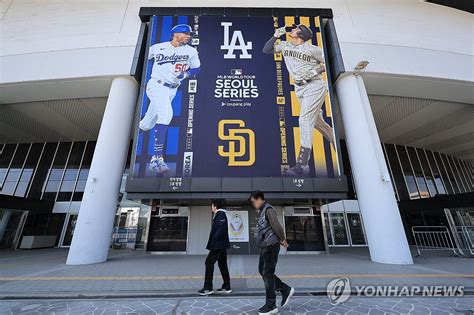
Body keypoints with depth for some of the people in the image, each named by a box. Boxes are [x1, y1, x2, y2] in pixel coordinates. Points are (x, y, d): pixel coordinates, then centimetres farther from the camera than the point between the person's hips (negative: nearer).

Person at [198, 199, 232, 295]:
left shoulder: (220, 214, -13)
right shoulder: (220, 215, 15)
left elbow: (221, 229, -24)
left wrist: (214, 239, -20)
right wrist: (212, 242, 12)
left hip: (218, 244, -10)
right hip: (221, 244, 10)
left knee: (209, 262, -3)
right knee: (222, 264, 13)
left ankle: (208, 288, 5)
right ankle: (226, 287, 21)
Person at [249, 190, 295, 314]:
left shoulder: (268, 210, -13)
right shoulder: (262, 211, 15)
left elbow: (277, 226, -18)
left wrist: (282, 240, -3)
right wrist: (281, 240, 7)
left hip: (271, 246, -10)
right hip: (265, 246, 10)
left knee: (268, 274, -1)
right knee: (262, 271, 15)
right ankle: (286, 290, 26)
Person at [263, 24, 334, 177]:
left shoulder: (313, 49, -2)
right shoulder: (285, 45, 13)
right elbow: (266, 50, 12)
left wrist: (315, 71, -11)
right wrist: (276, 35, 5)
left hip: (315, 86, -6)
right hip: (300, 89, 6)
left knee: (304, 120, -21)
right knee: (317, 122, 11)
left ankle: (302, 166, -25)